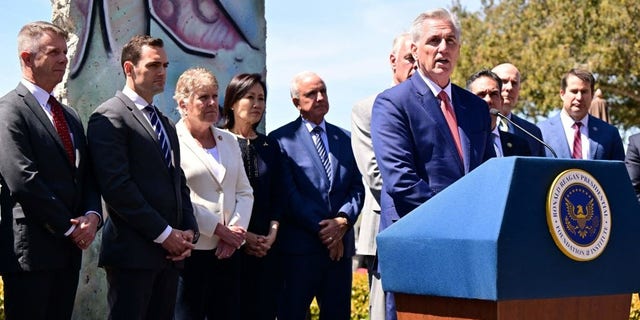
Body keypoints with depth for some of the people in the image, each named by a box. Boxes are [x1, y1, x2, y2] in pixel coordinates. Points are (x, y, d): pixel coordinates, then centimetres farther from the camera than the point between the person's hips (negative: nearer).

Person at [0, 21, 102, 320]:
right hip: (30, 250, -8)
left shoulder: (70, 116, 19)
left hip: (69, 248, 8)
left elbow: (87, 174, 17)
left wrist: (92, 215, -4)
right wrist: (69, 227, -11)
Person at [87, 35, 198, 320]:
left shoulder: (166, 124, 21)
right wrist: (165, 234, -14)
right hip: (133, 252, -8)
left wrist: (188, 231, 4)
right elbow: (117, 185, -16)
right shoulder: (109, 117, -6)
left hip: (170, 252, 8)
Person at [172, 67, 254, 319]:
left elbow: (244, 192, 14)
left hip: (227, 252, 6)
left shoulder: (229, 141, 16)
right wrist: (219, 230, -12)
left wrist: (236, 231, -3)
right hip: (190, 251, -6)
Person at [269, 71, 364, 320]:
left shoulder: (344, 138, 15)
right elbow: (288, 194, -9)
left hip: (340, 246, 5)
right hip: (299, 247, -5)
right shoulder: (281, 139, -2)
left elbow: (357, 187, 10)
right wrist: (322, 230, -12)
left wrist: (343, 220, -8)